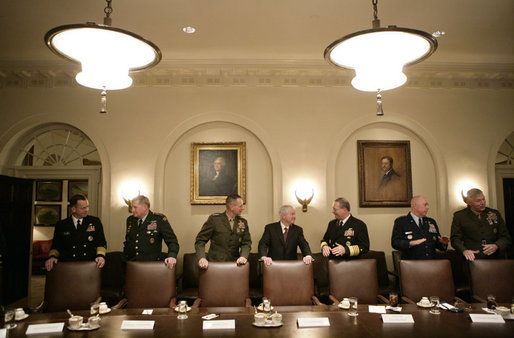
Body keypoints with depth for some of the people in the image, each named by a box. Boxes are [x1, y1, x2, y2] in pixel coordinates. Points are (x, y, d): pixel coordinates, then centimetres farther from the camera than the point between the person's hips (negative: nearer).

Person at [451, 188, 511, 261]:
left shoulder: (495, 214, 16)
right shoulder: (459, 216, 7)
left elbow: (506, 237, 15)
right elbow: (455, 239, 2)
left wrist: (496, 246, -7)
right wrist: (464, 250, -18)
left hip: (493, 260, 3)